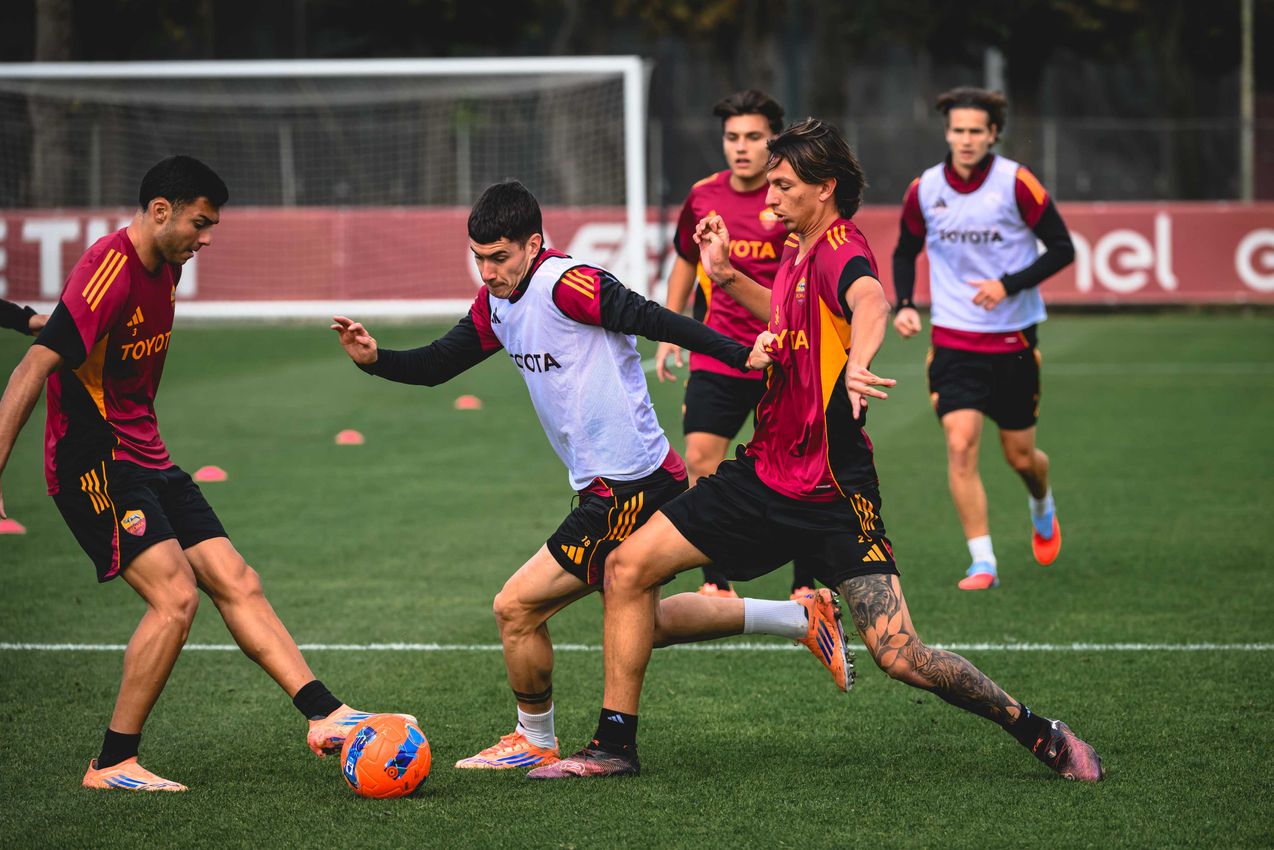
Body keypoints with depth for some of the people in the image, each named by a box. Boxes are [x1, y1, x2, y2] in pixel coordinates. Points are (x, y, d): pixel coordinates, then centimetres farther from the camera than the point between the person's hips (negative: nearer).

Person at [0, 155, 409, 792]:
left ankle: (325, 717, 3)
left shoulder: (164, 270, 10)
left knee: (237, 584, 3)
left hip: (146, 461, 9)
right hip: (94, 465, -9)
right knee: (175, 596, -18)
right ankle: (112, 766, -10)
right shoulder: (110, 271, -20)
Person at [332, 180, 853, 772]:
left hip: (629, 489, -10)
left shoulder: (567, 284, -19)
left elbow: (653, 321, -25)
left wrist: (740, 356, -33)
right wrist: (374, 358, -5)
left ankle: (535, 742, 15)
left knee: (516, 608, -6)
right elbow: (436, 366, 13)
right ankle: (801, 618, 29)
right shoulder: (496, 302, 8)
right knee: (643, 621, 23)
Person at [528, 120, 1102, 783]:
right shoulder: (798, 252, 11)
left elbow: (869, 301, -42)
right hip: (767, 472, 9)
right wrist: (728, 277, 20)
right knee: (628, 566, 1)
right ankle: (614, 746, 11)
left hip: (833, 491, -9)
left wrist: (856, 364, -63)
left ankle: (1042, 736, 4)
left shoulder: (838, 249, -17)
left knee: (897, 654, -15)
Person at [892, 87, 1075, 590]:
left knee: (1020, 456, 8)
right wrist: (904, 304, -2)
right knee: (960, 443, -16)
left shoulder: (1017, 184, -11)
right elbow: (906, 251, 15)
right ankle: (982, 563, -13)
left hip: (1013, 340, -1)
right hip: (953, 339, 1)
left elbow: (1062, 249, -6)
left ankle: (1042, 507, 45)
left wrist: (1009, 285, -18)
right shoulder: (925, 190, -2)